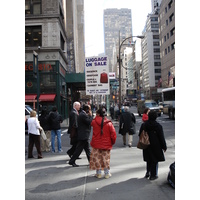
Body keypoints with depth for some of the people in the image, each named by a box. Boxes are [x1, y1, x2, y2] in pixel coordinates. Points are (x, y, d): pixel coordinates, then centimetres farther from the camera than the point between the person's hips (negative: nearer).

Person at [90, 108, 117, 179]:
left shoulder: (94, 122, -9)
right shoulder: (109, 123, -10)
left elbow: (91, 123, 17)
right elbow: (113, 134, -10)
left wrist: (97, 117, 11)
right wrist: (112, 142, 6)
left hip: (96, 144, 0)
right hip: (106, 145, 1)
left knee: (97, 158, 12)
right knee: (106, 159, 12)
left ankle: (98, 173, 19)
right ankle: (107, 173, 20)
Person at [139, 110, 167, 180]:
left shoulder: (143, 125, -2)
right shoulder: (158, 126, -12)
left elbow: (140, 135, 6)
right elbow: (161, 138, -8)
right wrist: (164, 147, 1)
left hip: (147, 146, 4)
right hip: (156, 146, -4)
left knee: (149, 159, 20)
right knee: (155, 160, 7)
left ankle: (148, 172, 26)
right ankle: (153, 175, 13)